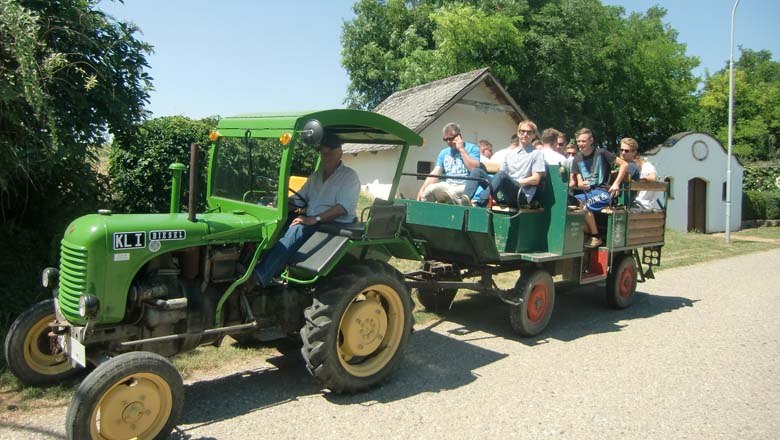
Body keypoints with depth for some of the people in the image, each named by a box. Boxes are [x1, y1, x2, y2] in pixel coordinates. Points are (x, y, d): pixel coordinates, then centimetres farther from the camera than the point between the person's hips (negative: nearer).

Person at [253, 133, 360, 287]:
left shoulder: (349, 176, -6)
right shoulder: (316, 176, 17)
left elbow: (343, 207, -19)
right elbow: (299, 197, 17)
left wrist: (314, 219, -28)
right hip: (311, 221, 7)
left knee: (297, 229, -32)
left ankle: (261, 276, -38)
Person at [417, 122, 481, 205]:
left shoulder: (472, 148, 5)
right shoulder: (443, 153, 19)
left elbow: (474, 169, -12)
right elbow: (435, 174, 11)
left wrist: (461, 149, -7)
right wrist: (422, 190, -3)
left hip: (465, 187, -4)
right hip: (447, 186, 4)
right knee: (426, 192, -25)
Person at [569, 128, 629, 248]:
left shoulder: (601, 153, -6)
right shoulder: (577, 159, 11)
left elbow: (624, 164, -7)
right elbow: (579, 182, 7)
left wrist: (616, 184, -13)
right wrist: (580, 184, -18)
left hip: (602, 191, -6)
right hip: (587, 192, 6)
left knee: (585, 205, -31)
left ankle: (595, 237, -14)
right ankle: (587, 234, -7)